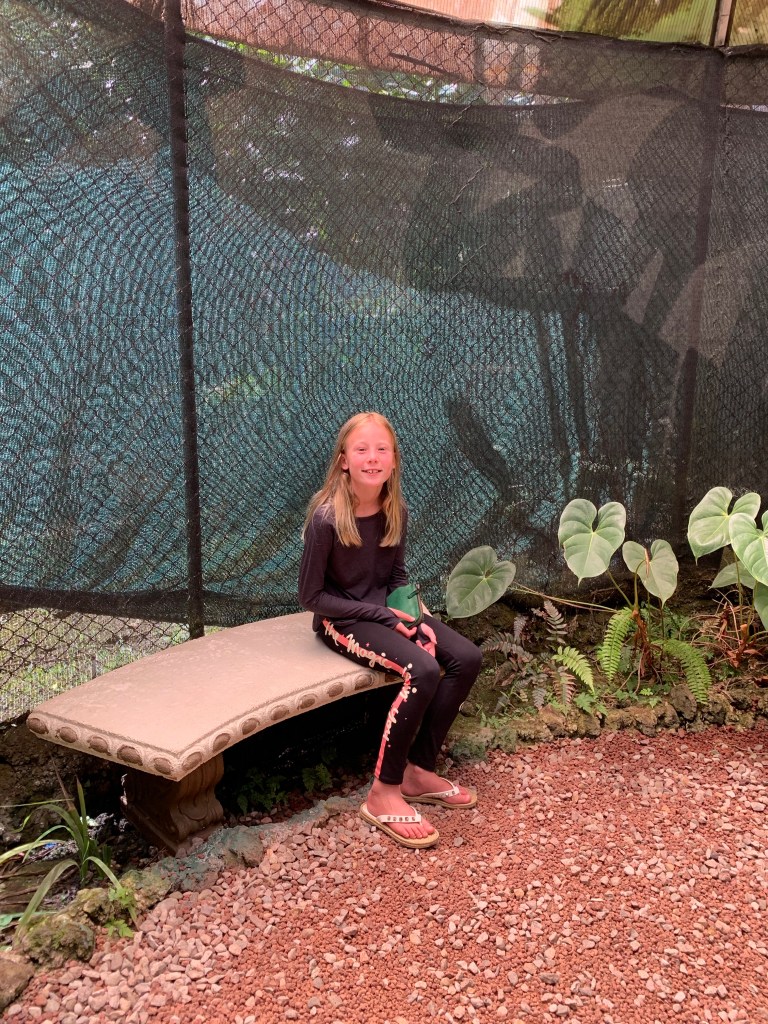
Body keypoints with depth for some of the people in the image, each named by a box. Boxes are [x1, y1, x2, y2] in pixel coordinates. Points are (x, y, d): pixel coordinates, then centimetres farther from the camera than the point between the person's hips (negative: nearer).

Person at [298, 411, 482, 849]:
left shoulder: (396, 510, -2)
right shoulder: (327, 517, -21)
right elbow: (311, 595, -15)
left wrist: (412, 615, -8)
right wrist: (384, 616, -18)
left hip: (386, 608, 7)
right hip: (343, 619, -7)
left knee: (467, 657, -11)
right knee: (423, 671, -28)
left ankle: (419, 770, 2)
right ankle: (384, 793, -13)